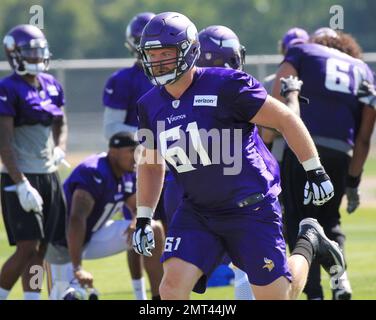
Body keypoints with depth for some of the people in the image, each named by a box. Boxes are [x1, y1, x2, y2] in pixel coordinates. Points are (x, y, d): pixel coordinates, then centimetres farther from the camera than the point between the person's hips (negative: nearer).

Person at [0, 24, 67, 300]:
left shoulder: (51, 85, 10)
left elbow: (61, 125, 24)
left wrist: (60, 149, 2)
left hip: (48, 175, 7)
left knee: (40, 250, 7)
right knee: (27, 249, -11)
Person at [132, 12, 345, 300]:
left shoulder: (224, 86, -18)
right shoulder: (151, 105, 1)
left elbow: (286, 119, -10)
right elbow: (150, 165, 18)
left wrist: (316, 172, -6)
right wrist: (143, 219, 13)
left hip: (251, 208, -5)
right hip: (197, 212, 5)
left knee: (275, 296, 1)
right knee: (172, 286, -15)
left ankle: (308, 243, 31)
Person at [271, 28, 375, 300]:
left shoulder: (302, 53, 16)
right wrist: (354, 180, 27)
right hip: (340, 153, 3)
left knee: (300, 223, 7)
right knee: (329, 220, 21)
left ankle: (314, 292, -3)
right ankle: (340, 275, -2)